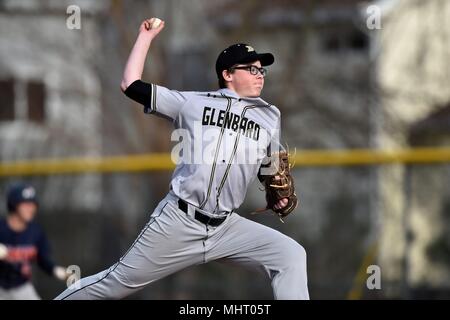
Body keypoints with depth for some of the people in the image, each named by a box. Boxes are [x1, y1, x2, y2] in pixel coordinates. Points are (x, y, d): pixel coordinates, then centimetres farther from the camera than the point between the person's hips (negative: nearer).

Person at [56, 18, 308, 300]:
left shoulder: (269, 117, 11)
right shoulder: (194, 103, 2)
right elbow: (131, 84, 1)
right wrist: (146, 36, 5)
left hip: (227, 228, 3)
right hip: (178, 222, -3)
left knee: (291, 255, -16)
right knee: (118, 283, 1)